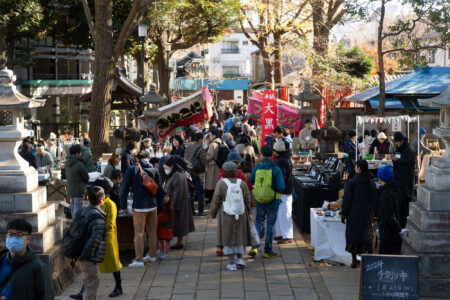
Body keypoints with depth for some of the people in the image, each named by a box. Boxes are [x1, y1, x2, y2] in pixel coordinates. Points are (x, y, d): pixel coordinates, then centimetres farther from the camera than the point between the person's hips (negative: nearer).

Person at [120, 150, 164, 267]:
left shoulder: (132, 169, -5)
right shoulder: (154, 170, 4)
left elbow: (124, 188, -5)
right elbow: (160, 190, 7)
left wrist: (123, 205, 3)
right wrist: (159, 204, 16)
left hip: (139, 207, -4)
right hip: (152, 205, 4)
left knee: (139, 233, -1)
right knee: (152, 231, 16)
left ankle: (138, 260, -1)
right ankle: (152, 255, 26)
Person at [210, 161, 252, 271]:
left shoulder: (221, 183, -10)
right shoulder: (242, 183, -3)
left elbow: (216, 201, -7)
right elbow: (248, 200, 3)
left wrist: (213, 213, 7)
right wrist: (248, 212, 19)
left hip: (226, 216, -2)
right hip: (241, 215, 2)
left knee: (228, 238, 7)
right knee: (240, 236, 20)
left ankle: (232, 264, 6)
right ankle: (240, 258, 16)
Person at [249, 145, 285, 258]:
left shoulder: (256, 168, -4)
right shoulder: (276, 169, -14)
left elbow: (251, 181, 10)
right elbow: (281, 187, -16)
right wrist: (273, 187, 4)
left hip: (259, 202, 2)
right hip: (273, 202, -2)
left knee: (259, 223, 16)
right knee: (270, 225, 9)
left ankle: (255, 247, 3)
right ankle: (267, 251, 15)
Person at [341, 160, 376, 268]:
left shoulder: (351, 182, -14)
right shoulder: (371, 183, 1)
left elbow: (347, 200, -12)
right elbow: (374, 198, 8)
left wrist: (343, 214, -4)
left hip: (354, 213, -4)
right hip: (367, 213, 4)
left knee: (353, 235, 5)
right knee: (367, 236, 16)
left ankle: (354, 260, 5)